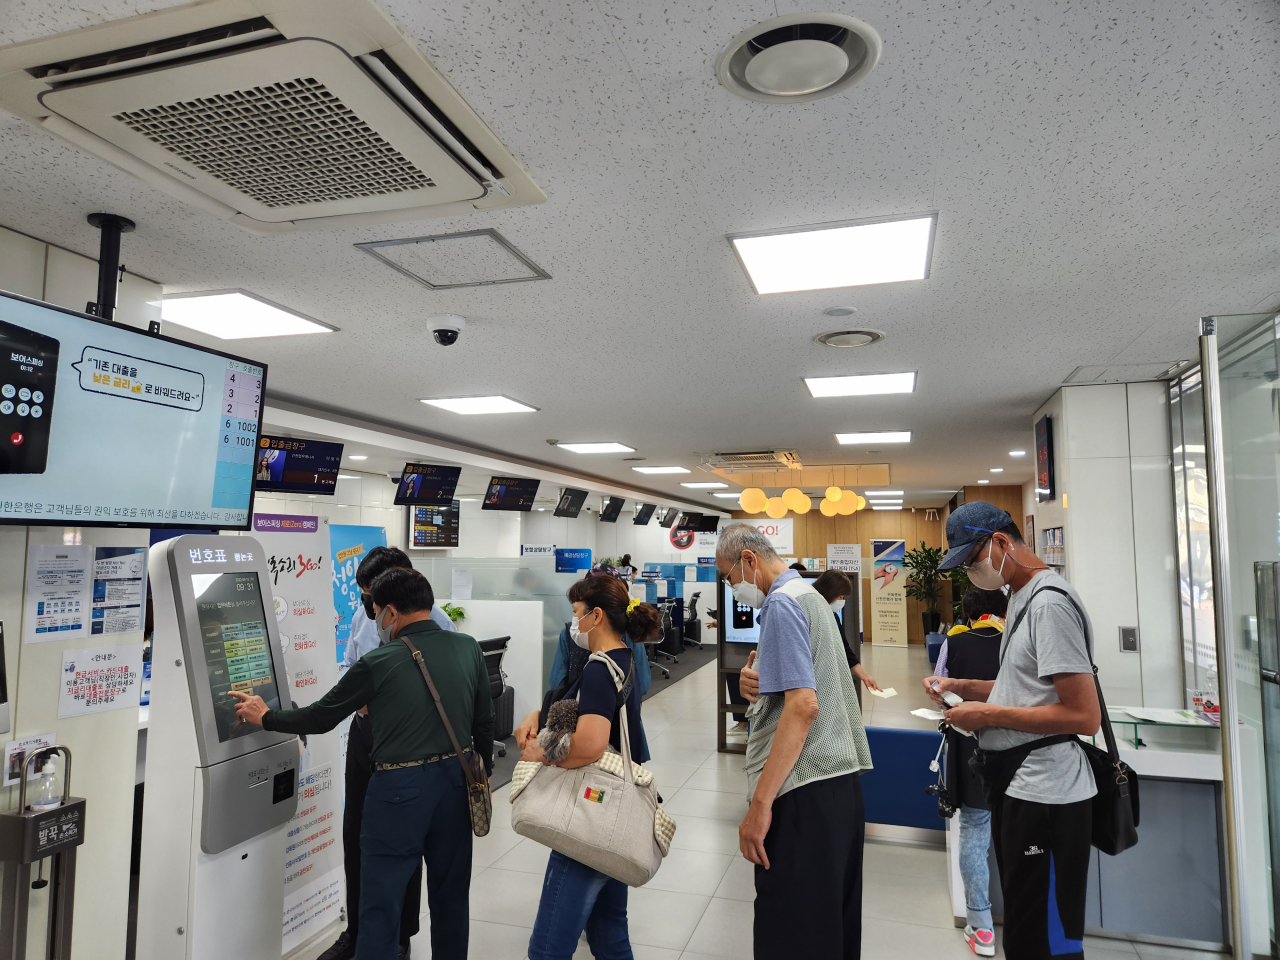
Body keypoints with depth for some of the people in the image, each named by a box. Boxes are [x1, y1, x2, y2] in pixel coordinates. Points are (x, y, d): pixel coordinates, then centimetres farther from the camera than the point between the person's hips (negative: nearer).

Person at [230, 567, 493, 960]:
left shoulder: (377, 664, -13)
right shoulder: (468, 648, -3)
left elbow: (320, 718, -1)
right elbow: (484, 721, 4)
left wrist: (265, 717, 16)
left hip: (399, 787, -4)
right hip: (456, 780, 5)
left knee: (380, 904, 10)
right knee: (451, 897, 19)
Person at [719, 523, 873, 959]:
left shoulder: (782, 603, -13)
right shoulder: (809, 594, 17)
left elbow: (803, 706, -23)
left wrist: (761, 803, -22)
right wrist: (756, 683, 2)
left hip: (805, 791, -10)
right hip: (840, 777, 10)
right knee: (833, 925, 18)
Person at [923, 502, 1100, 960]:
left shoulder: (1050, 602, -18)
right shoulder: (1022, 597, 13)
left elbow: (1084, 715, -23)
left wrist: (989, 714, -18)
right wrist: (963, 686, 9)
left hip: (1046, 796, -10)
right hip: (1015, 785, 10)